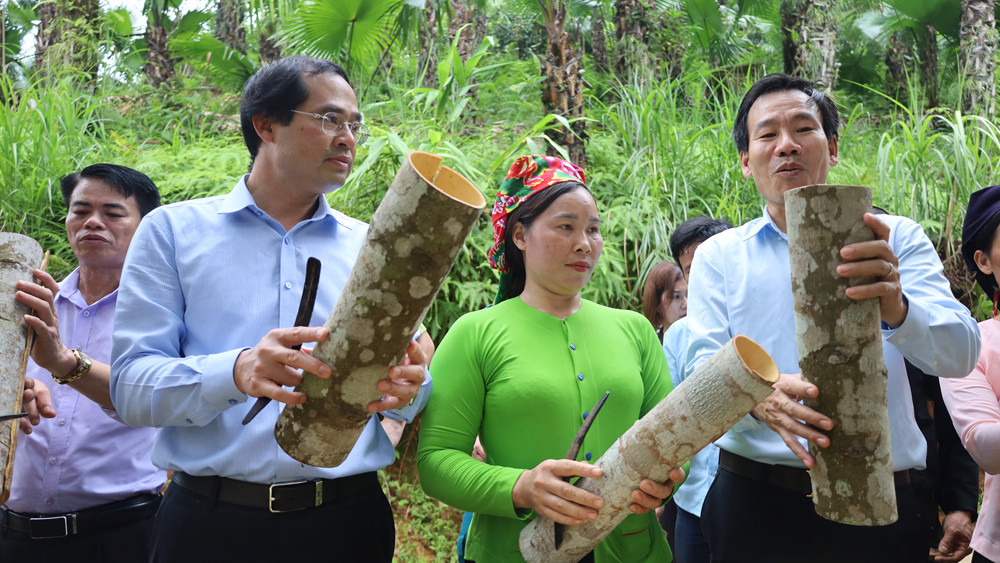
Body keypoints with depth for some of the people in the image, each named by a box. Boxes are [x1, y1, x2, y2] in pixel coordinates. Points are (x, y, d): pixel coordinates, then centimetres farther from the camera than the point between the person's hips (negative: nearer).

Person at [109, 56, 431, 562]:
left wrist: (405, 389, -20)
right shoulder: (173, 231, 1)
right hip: (210, 520, -2)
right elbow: (131, 386, -8)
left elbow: (410, 388, 4)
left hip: (346, 520, 2)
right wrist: (236, 372, -28)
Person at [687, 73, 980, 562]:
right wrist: (758, 397, -28)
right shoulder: (718, 255, 5)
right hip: (755, 500, 0)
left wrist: (896, 307, -31)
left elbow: (959, 354, -9)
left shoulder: (896, 239, 3)